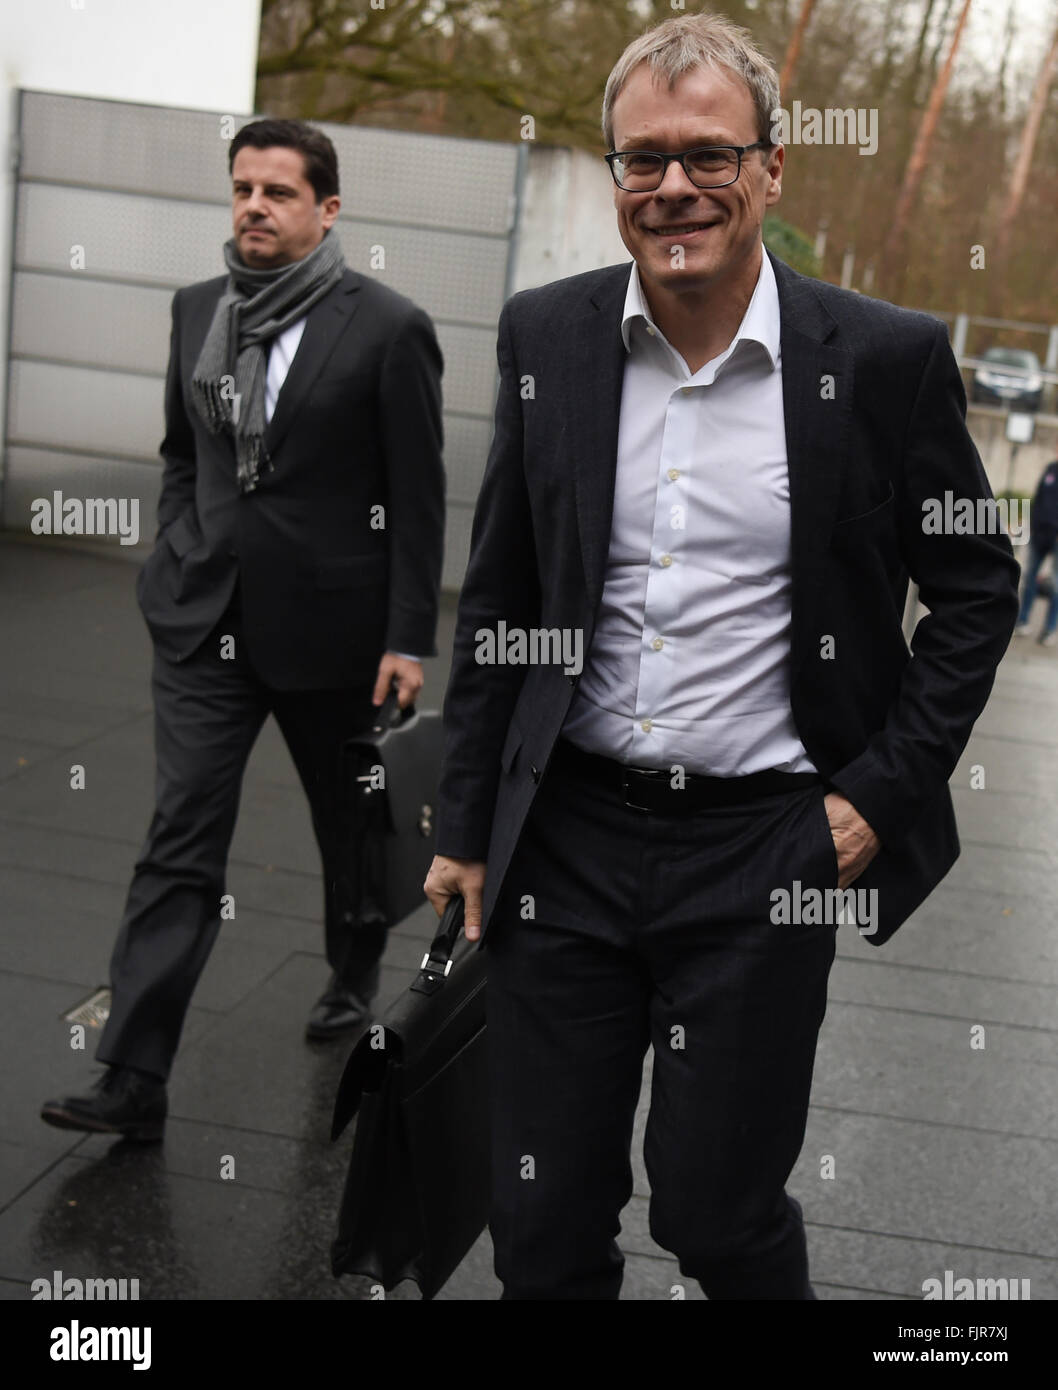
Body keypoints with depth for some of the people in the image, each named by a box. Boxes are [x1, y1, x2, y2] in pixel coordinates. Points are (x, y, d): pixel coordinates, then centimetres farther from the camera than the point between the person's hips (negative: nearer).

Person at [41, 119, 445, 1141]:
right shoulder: (198, 310, 6)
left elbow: (418, 497, -9)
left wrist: (410, 640, -11)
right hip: (205, 620, 3)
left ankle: (355, 977, 45)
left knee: (350, 819, 17)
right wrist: (176, 561, 10)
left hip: (329, 624, -3)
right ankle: (132, 1081, -5)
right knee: (180, 842, -4)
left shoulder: (388, 329, -10)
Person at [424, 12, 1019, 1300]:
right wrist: (466, 826, 9)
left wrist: (884, 791, -3)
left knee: (716, 1215, 7)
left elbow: (974, 588, 4)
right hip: (565, 840, 3)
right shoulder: (544, 335, 2)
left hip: (761, 850, -2)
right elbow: (496, 596, 9)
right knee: (543, 1226, 11)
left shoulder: (886, 358, -6)